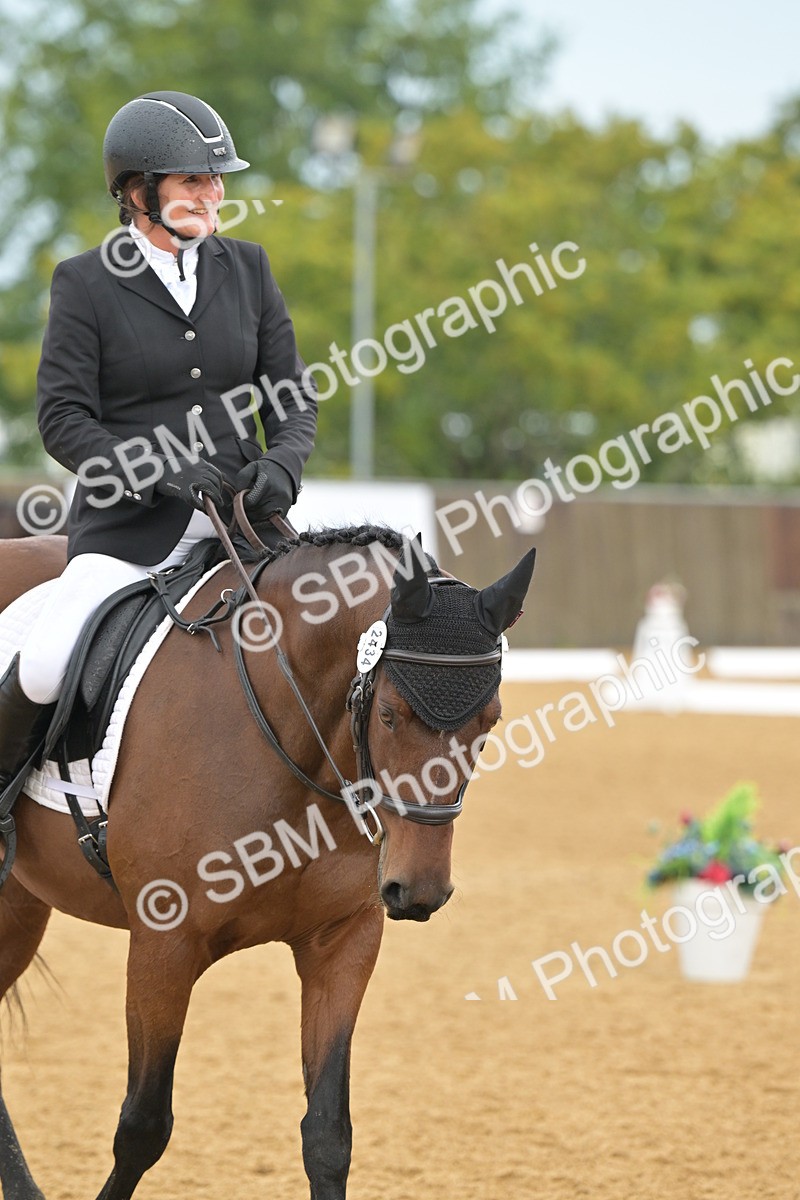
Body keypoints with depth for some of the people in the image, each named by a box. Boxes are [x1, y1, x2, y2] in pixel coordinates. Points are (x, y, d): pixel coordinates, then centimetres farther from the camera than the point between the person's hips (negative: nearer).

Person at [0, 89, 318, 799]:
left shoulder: (248, 269, 11)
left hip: (238, 520, 4)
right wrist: (155, 470, -20)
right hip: (128, 527, -4)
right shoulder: (86, 283, 0)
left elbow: (294, 395, 12)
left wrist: (282, 467, -10)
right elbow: (63, 416, -5)